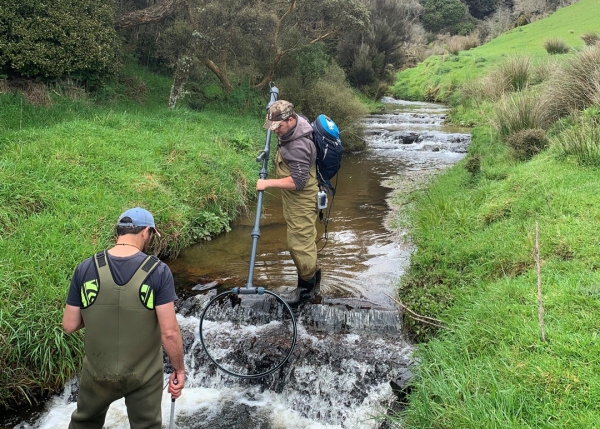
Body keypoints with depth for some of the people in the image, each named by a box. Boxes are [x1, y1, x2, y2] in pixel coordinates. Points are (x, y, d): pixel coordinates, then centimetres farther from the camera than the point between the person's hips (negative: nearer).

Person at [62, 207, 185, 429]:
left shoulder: (85, 269, -11)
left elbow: (69, 326, -5)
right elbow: (169, 332, -20)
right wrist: (179, 370, -6)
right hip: (144, 374, -2)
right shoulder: (158, 271, -18)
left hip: (98, 371, 3)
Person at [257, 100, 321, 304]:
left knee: (300, 242, -1)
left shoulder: (298, 146, -31)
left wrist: (268, 183, -26)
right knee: (304, 239, 20)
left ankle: (306, 287, 14)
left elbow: (298, 181, -31)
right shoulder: (295, 124, -1)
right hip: (294, 199, 10)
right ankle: (313, 276, 34)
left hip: (301, 201, -10)